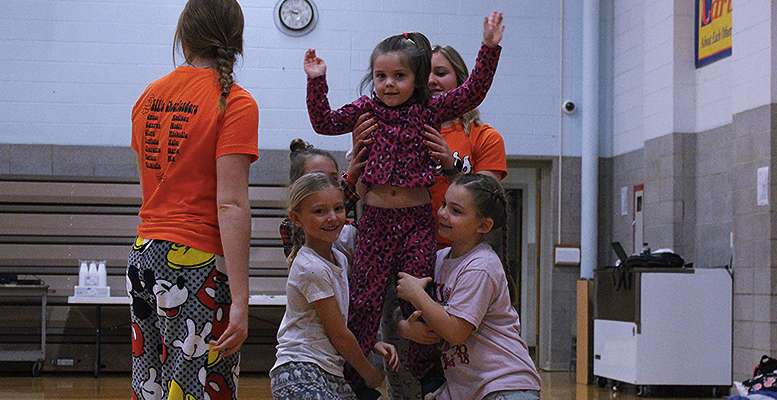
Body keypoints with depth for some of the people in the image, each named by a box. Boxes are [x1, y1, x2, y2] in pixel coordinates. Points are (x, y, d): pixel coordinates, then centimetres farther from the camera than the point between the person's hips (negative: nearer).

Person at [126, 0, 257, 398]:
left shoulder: (149, 96, 9)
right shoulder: (235, 102, -10)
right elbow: (231, 205, -17)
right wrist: (240, 301, -19)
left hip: (143, 257, 7)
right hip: (197, 264, -7)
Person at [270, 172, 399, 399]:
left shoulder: (339, 259, 11)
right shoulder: (312, 268, -16)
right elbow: (339, 335, -11)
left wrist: (375, 345, 5)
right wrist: (370, 374, 1)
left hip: (330, 375, 9)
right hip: (300, 374, -9)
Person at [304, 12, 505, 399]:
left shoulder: (429, 109, 3)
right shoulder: (366, 109, 6)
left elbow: (472, 93, -1)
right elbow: (325, 123, 4)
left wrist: (489, 48, -8)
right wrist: (316, 81, -5)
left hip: (417, 218, 0)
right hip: (376, 218, 0)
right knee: (365, 298, 1)